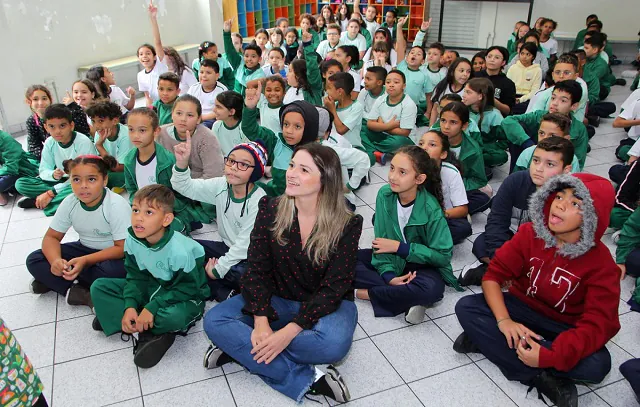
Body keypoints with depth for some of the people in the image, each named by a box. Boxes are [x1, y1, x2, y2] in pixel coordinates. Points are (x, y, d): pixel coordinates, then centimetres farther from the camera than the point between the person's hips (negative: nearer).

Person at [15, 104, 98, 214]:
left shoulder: (84, 142, -20)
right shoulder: (49, 143, -3)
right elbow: (43, 171, 2)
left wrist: (51, 193, -21)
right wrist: (53, 175, -25)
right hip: (60, 180, 5)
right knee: (20, 184, -9)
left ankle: (35, 201, -22)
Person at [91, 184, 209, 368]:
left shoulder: (179, 250, -30)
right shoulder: (132, 240, -12)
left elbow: (187, 288, -24)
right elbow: (136, 277, -3)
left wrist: (152, 307, -28)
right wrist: (130, 305, -20)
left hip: (184, 297, -6)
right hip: (151, 288, 7)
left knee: (174, 316, -41)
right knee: (99, 287, -5)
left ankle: (121, 319, -9)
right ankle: (148, 334, -14)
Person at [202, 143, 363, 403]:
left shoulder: (347, 224, -18)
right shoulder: (270, 209, -10)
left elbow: (334, 288, -19)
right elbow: (256, 269, -9)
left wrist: (288, 332, -27)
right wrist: (261, 322, -23)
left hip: (327, 304, -2)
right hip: (277, 299, 3)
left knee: (334, 343, -36)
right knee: (214, 321, -17)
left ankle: (240, 348, -16)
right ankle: (306, 380, -23)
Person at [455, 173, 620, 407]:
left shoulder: (601, 263, -18)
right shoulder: (530, 233, -12)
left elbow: (596, 324, -22)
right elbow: (494, 275, -12)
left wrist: (548, 356, -36)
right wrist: (503, 320, -30)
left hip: (564, 327, -2)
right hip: (521, 309, 2)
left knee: (596, 365, -32)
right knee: (466, 307, -23)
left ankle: (487, 341, -24)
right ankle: (543, 380, -23)